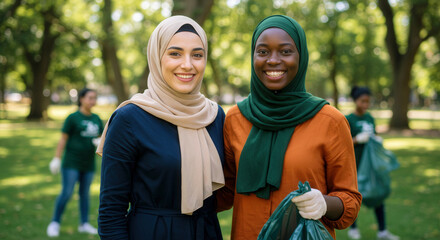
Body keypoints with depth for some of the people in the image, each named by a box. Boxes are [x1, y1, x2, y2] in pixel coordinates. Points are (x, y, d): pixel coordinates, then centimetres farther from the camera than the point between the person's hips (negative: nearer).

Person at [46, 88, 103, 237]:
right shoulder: (73, 118, -6)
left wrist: (100, 142, -8)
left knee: (84, 194, 10)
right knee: (67, 193, -8)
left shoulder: (96, 119, 9)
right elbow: (63, 139, -6)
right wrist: (57, 159, -8)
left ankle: (84, 224, 19)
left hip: (88, 164, 5)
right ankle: (55, 223, 5)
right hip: (71, 163, -5)